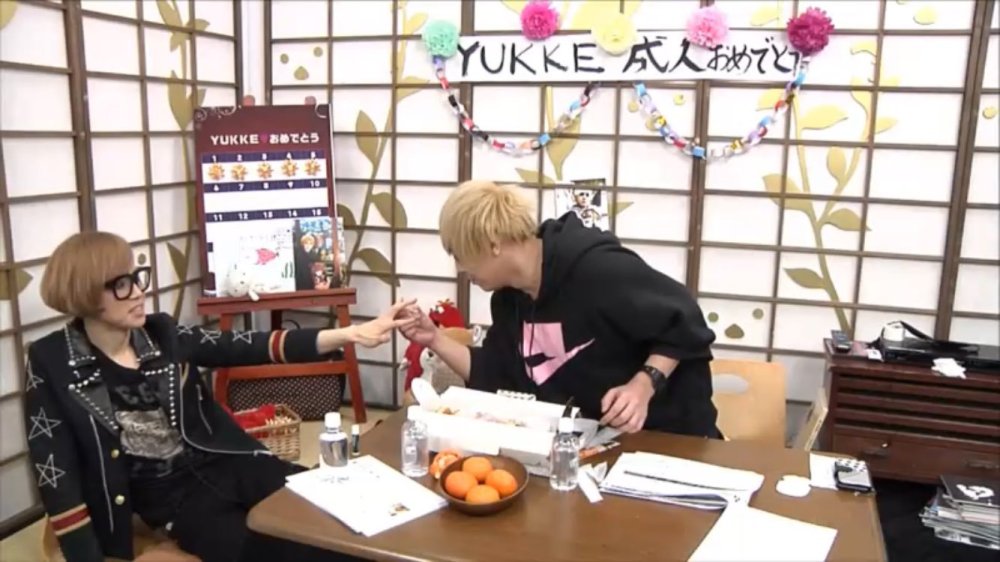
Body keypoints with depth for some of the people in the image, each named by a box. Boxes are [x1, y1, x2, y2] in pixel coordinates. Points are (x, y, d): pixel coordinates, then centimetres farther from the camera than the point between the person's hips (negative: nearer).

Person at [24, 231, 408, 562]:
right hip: (170, 495, -3)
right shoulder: (51, 362, -4)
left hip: (224, 462, 3)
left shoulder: (161, 334, 5)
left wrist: (349, 335, -10)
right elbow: (56, 474, -5)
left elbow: (248, 348, -1)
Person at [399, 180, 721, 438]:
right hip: (590, 437, 6)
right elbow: (498, 378, 4)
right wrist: (435, 341, -2)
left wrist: (643, 386, -30)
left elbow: (683, 324, -19)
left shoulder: (597, 268, -26)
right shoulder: (508, 299, 0)